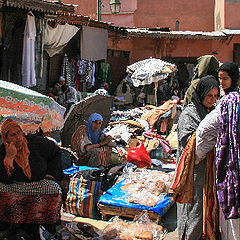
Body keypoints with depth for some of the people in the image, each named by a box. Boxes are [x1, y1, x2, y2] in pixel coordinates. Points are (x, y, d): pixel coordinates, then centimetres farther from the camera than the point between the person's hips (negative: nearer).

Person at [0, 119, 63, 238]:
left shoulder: (36, 142, -9)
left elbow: (56, 151, 7)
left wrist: (51, 172, 0)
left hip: (40, 181, -1)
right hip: (16, 185, 1)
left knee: (51, 187, -30)